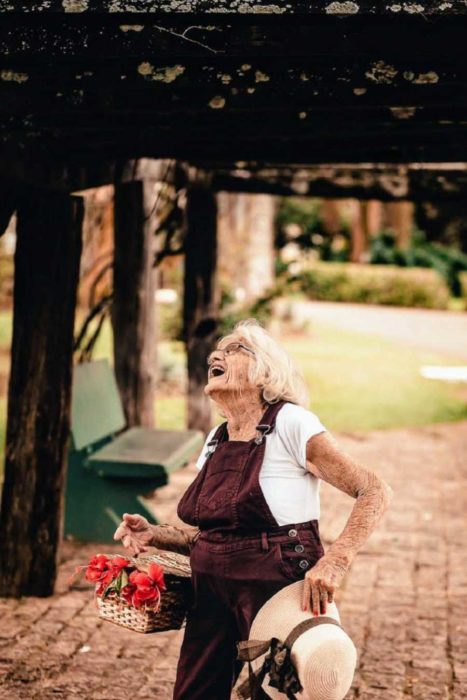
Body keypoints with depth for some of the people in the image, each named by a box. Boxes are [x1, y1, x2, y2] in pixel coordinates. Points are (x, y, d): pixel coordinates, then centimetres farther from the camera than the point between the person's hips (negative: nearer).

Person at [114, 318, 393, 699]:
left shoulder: (291, 424, -12)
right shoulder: (216, 439, 10)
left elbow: (375, 492, -15)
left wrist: (335, 561, -28)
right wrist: (154, 534, 2)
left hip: (276, 592, -7)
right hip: (213, 592, 7)